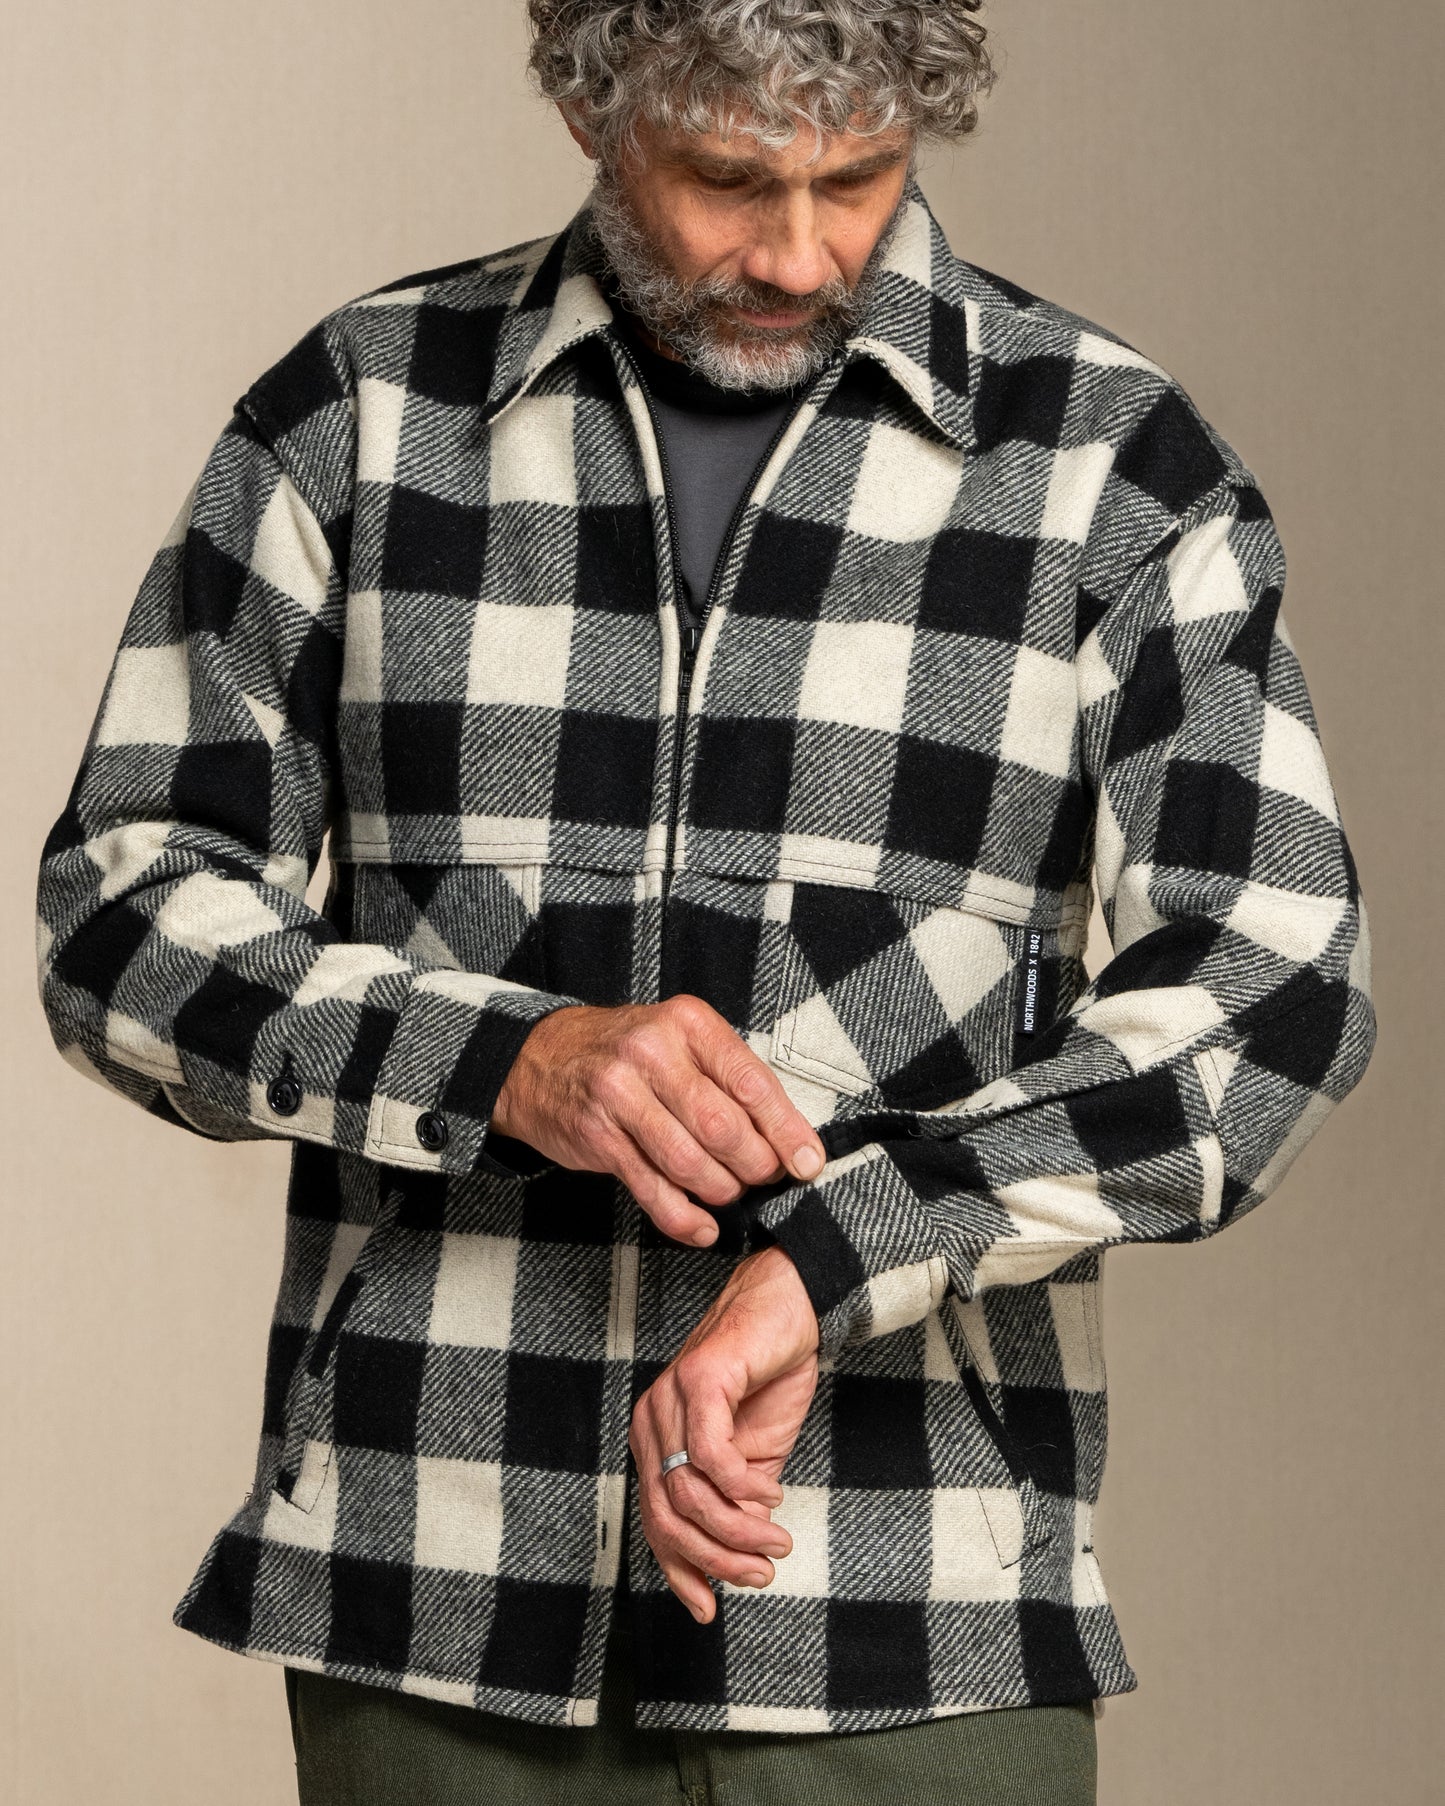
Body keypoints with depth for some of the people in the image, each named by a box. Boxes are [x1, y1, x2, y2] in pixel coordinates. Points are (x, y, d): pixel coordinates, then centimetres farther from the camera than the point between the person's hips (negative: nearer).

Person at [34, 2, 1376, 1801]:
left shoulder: (1115, 466, -2)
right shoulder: (360, 412, 3)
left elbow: (1264, 1003, -11)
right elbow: (124, 913, 0)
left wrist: (818, 1271, -22)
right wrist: (515, 1061, -18)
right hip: (440, 1584, 2)